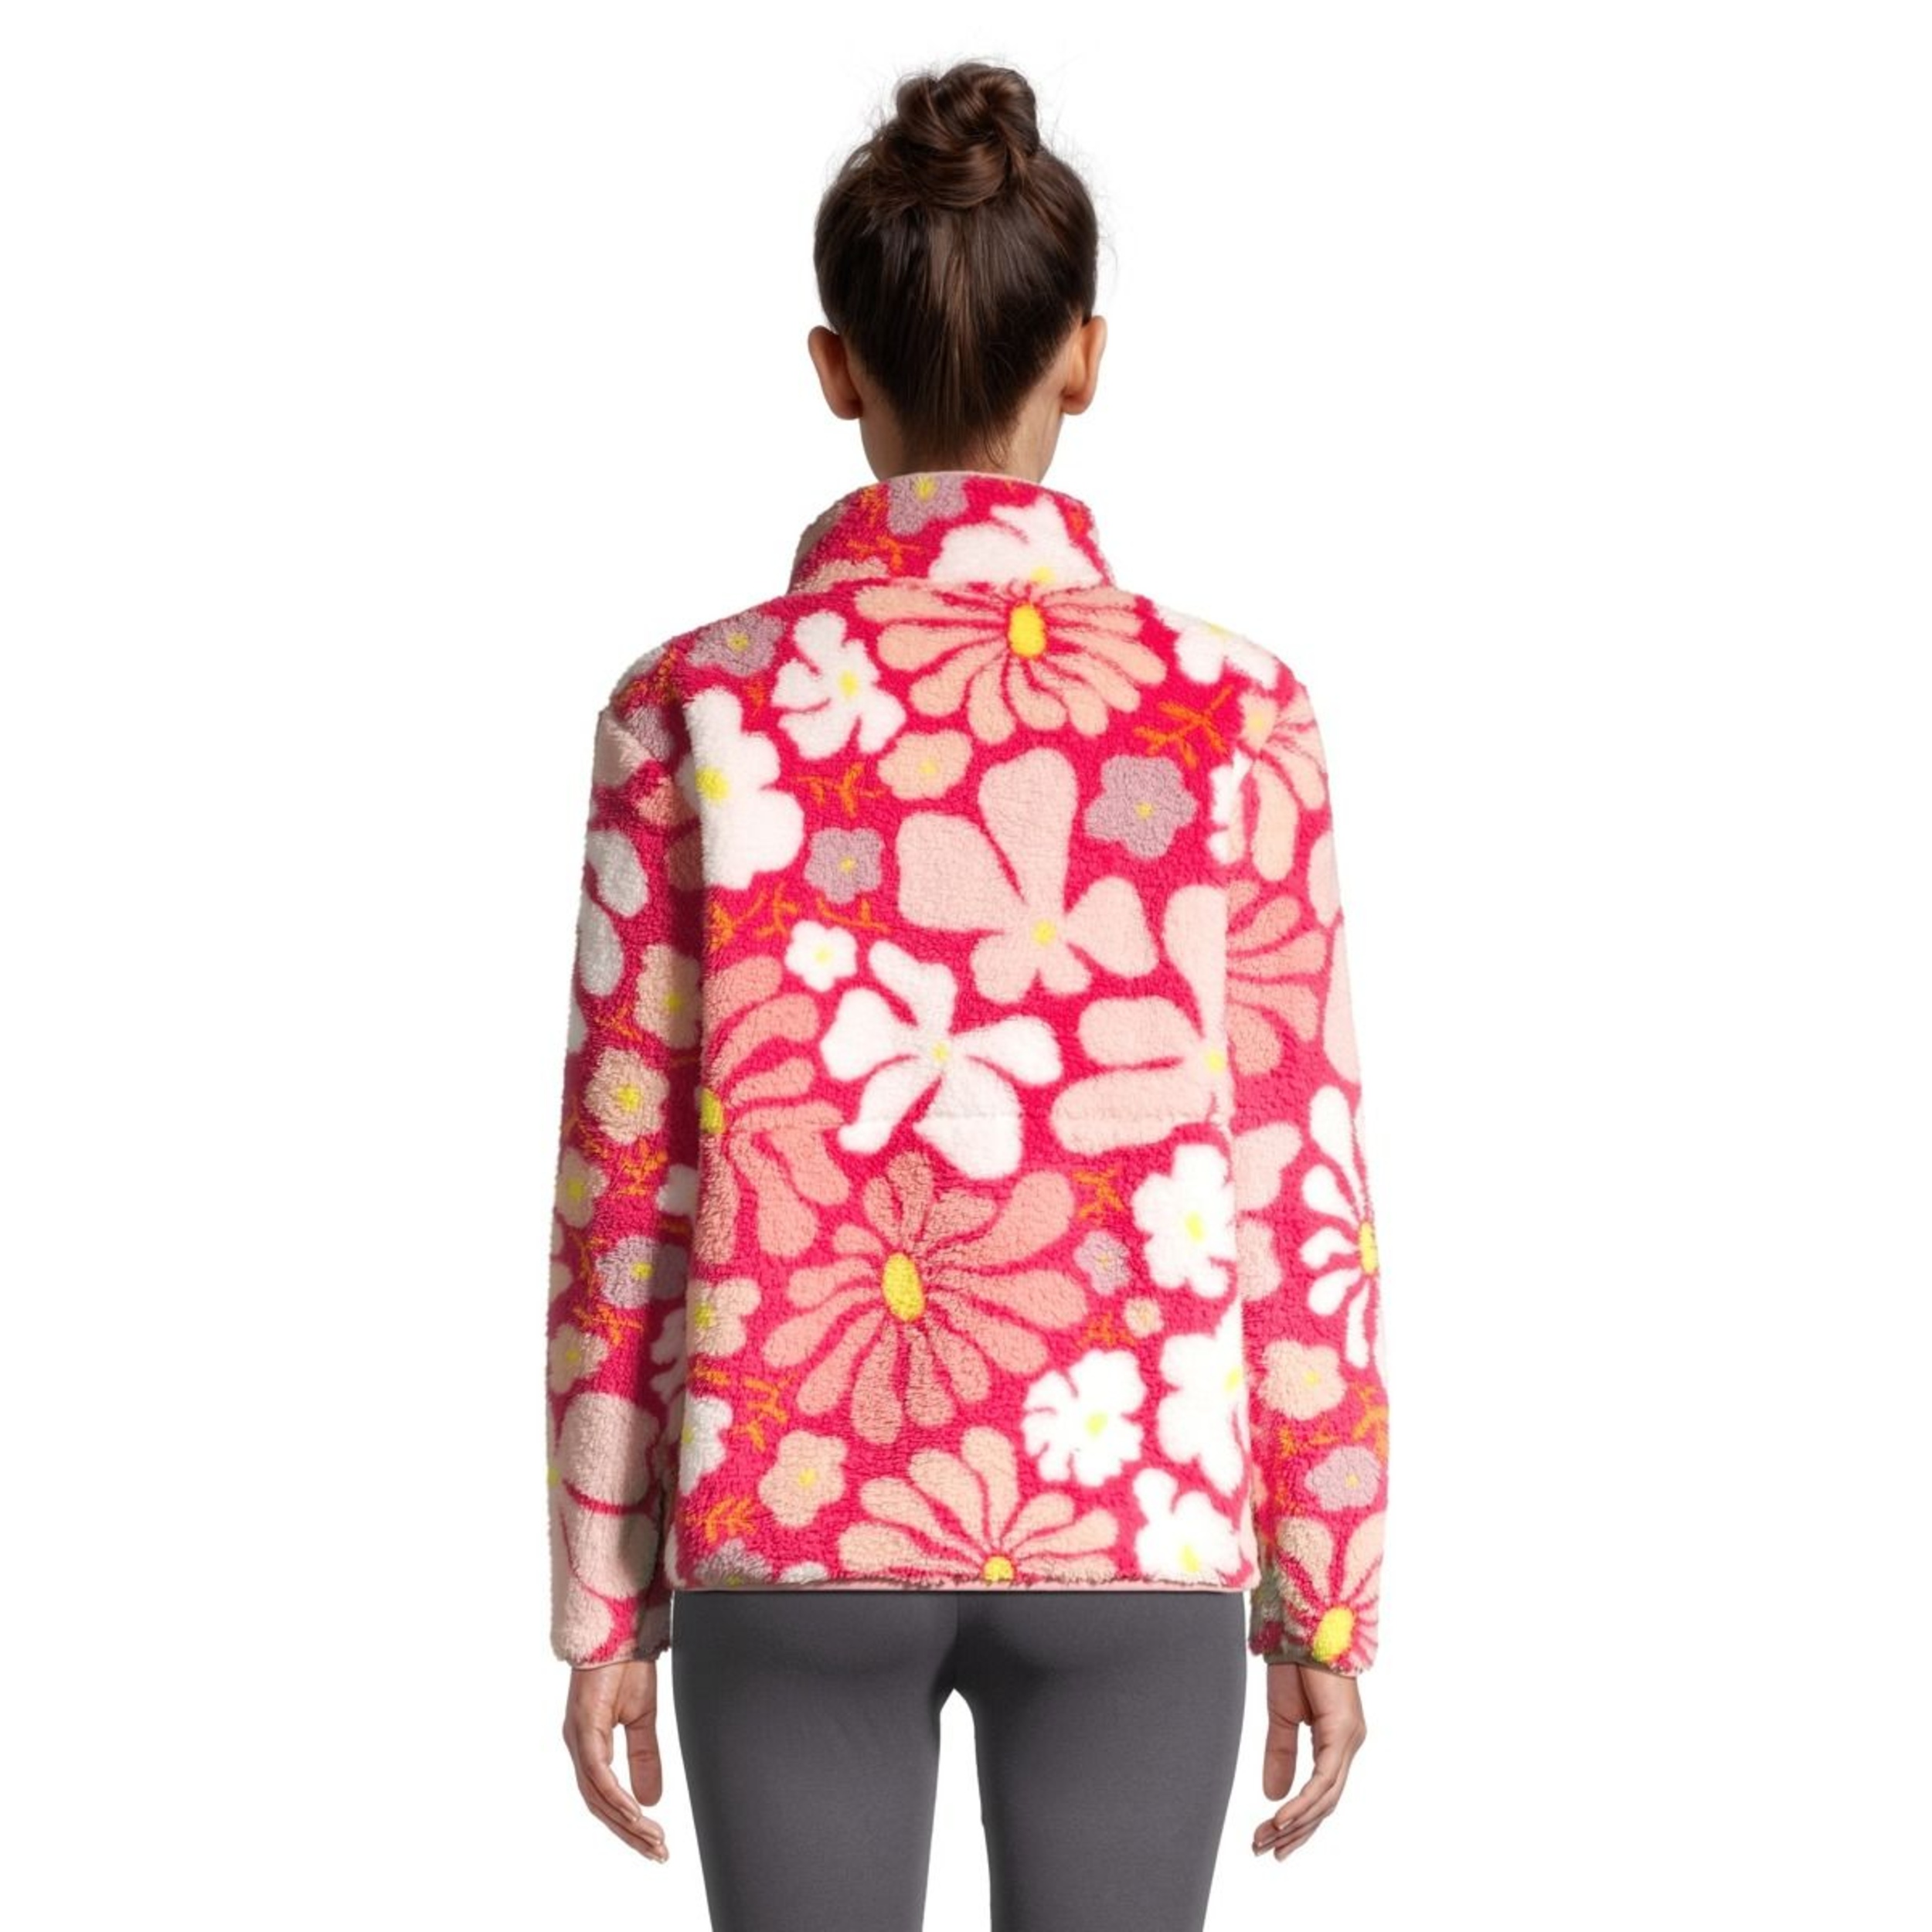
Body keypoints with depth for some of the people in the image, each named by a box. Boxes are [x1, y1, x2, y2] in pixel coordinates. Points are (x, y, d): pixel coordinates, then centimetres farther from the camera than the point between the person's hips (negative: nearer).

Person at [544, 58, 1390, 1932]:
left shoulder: (693, 706, -6)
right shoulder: (1235, 712, -6)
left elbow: (624, 1193, -3)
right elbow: (1300, 1199, -3)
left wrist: (604, 1612, 7)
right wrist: (1329, 1601, 7)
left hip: (797, 1520, 0)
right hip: (1129, 1530, 0)